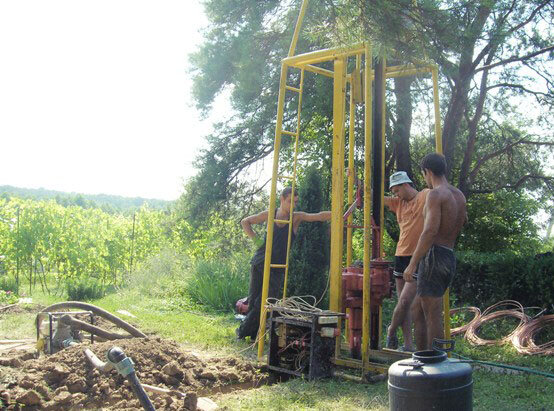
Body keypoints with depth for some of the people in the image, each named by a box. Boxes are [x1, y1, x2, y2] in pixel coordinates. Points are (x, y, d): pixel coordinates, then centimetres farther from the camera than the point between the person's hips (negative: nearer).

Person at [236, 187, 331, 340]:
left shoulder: (296, 217, 1)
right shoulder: (270, 215, 4)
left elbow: (319, 216, -12)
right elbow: (245, 222, 14)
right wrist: (256, 239, 2)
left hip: (277, 268, -1)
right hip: (259, 263, 1)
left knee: (263, 303, -7)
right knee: (253, 300, 5)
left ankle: (243, 331, 8)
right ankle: (253, 333, 21)